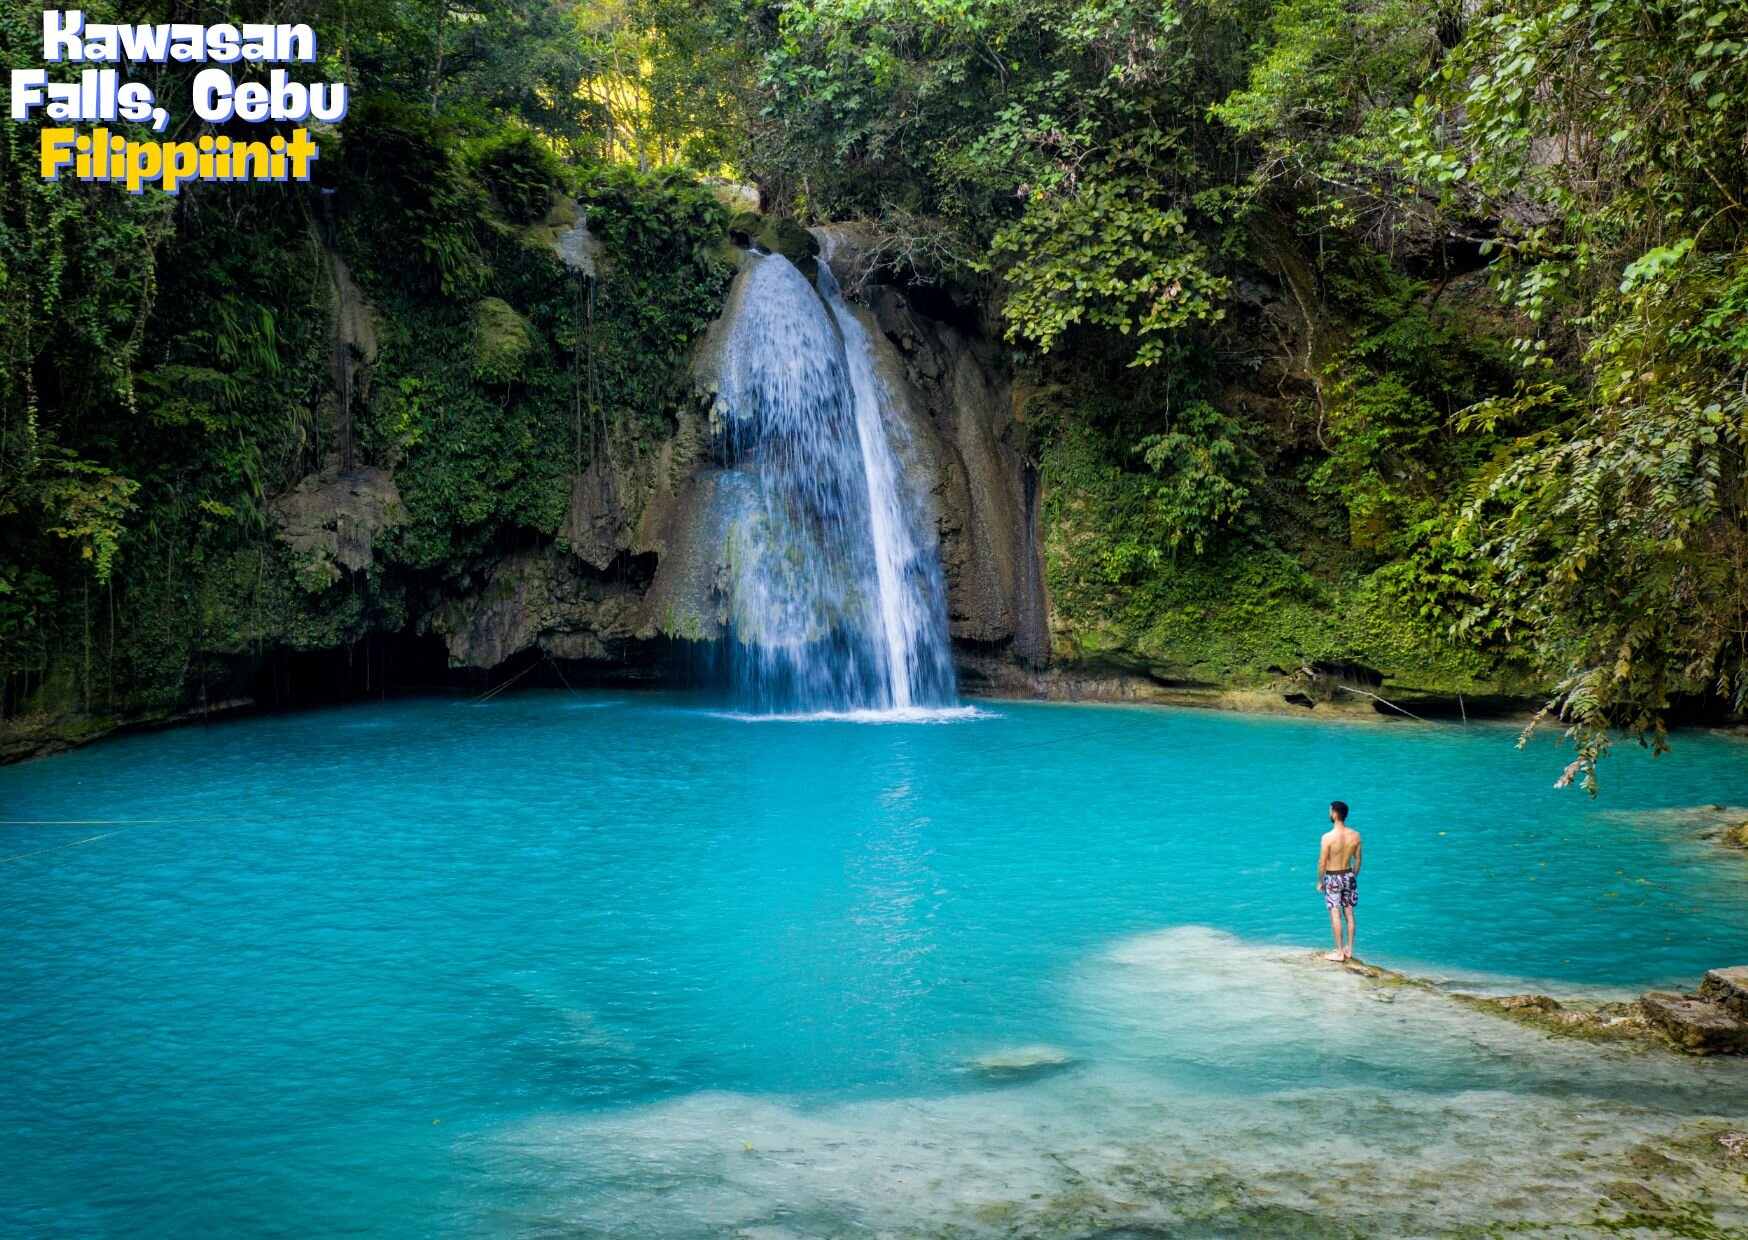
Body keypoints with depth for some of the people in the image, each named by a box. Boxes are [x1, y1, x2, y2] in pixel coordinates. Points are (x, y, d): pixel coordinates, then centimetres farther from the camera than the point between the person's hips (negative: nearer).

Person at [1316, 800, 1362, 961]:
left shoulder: (1328, 837, -21)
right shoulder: (1355, 835, -5)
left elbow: (1322, 862, -15)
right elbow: (1357, 860, 5)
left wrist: (1319, 881, -1)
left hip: (1333, 878, -5)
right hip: (1348, 875, 5)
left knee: (1335, 915, 2)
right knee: (1349, 913, 14)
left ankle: (1339, 952, 8)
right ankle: (1349, 950, 22)